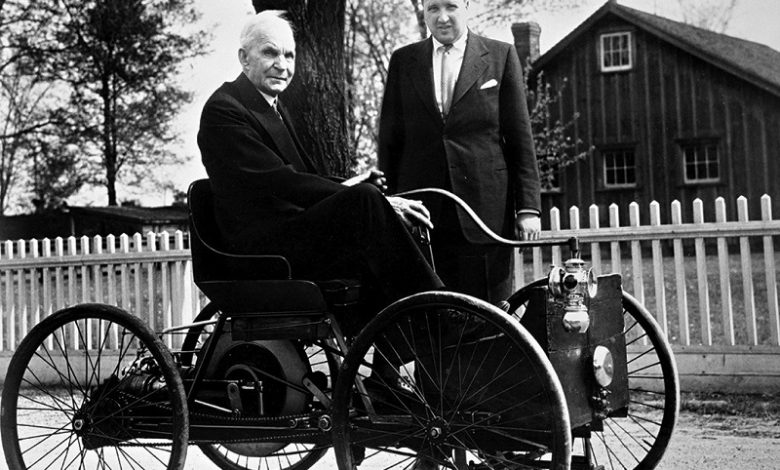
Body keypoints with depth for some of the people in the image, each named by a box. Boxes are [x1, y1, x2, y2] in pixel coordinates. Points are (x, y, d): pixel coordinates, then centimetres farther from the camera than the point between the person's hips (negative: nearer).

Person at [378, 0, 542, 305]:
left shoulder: (501, 56, 7)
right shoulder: (402, 61, 12)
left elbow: (521, 139, 5)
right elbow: (389, 141, 12)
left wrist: (528, 207, -1)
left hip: (485, 210, -1)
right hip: (420, 213, 1)